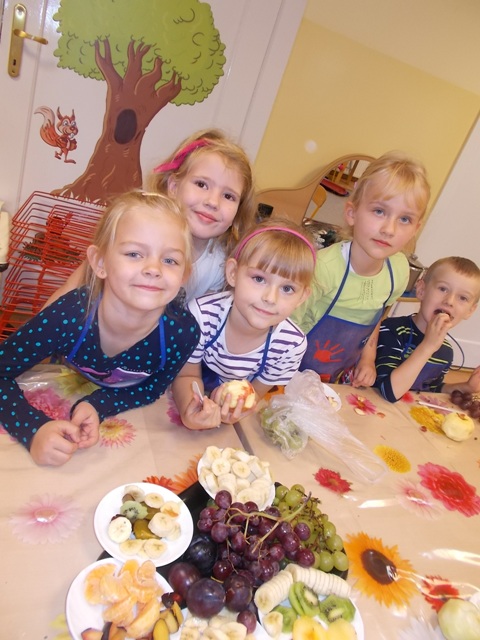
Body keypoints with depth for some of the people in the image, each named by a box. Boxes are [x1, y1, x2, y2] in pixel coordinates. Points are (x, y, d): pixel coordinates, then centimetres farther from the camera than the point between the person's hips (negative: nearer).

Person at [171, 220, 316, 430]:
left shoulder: (293, 344, -22)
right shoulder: (201, 315, -27)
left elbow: (257, 390, -7)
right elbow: (187, 375, -13)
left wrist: (234, 405, -30)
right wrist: (189, 410, -35)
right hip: (199, 402, -2)